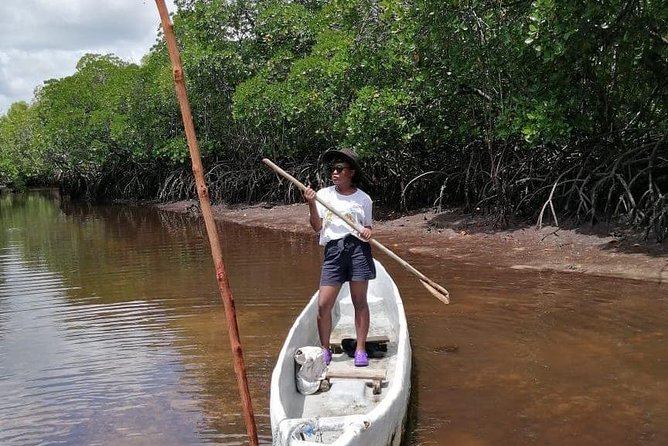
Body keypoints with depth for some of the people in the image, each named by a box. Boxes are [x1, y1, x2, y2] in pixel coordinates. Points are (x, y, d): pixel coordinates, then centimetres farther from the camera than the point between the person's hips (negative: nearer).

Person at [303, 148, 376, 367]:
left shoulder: (363, 199, 7)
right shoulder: (323, 195, 10)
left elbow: (367, 226, 14)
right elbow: (317, 227, 4)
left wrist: (368, 232, -8)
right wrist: (311, 205, -9)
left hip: (358, 248, -1)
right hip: (333, 250, 1)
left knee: (359, 301, 4)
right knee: (323, 304, -2)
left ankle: (360, 349, 14)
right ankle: (325, 350, 12)